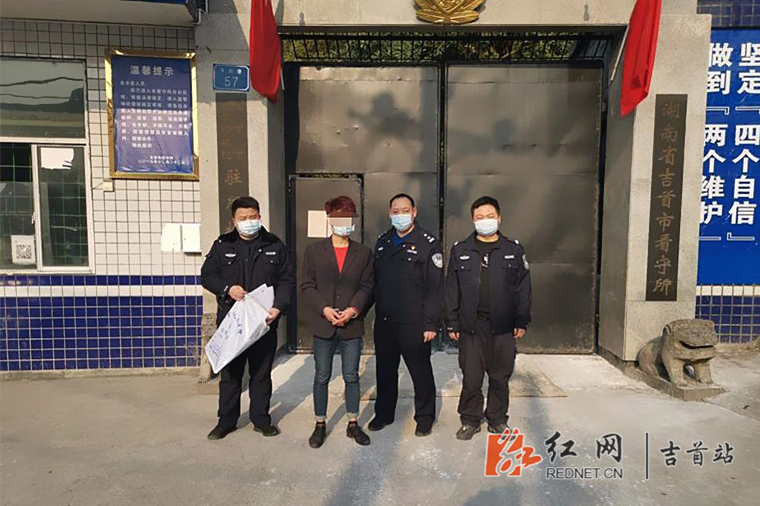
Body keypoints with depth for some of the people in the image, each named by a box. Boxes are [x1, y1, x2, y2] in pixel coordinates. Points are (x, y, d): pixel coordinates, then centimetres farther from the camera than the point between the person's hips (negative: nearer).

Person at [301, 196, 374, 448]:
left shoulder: (363, 252, 5)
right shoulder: (314, 250, 3)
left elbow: (367, 286, 2)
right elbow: (307, 285, -1)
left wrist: (354, 309, -15)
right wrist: (325, 309, -14)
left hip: (352, 324, 1)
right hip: (323, 324, -1)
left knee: (351, 376, 11)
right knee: (322, 377, 10)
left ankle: (353, 424, 27)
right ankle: (320, 425, 26)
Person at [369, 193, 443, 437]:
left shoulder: (428, 243, -9)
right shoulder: (383, 241, 10)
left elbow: (435, 287, -12)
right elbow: (375, 280, 12)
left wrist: (431, 323, -15)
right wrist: (370, 311, 7)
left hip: (414, 323, -5)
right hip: (383, 321, 5)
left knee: (420, 372, 10)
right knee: (385, 370, 18)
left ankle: (424, 417, 29)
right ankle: (384, 413, 36)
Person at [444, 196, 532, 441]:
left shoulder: (514, 250, 4)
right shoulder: (460, 250, 4)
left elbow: (523, 287, 6)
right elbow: (451, 289, 3)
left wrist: (522, 321, 2)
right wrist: (452, 323, 0)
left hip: (503, 327, 1)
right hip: (471, 326, 0)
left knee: (500, 377, 12)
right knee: (471, 378, 6)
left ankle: (498, 419, 30)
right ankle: (470, 420, 24)